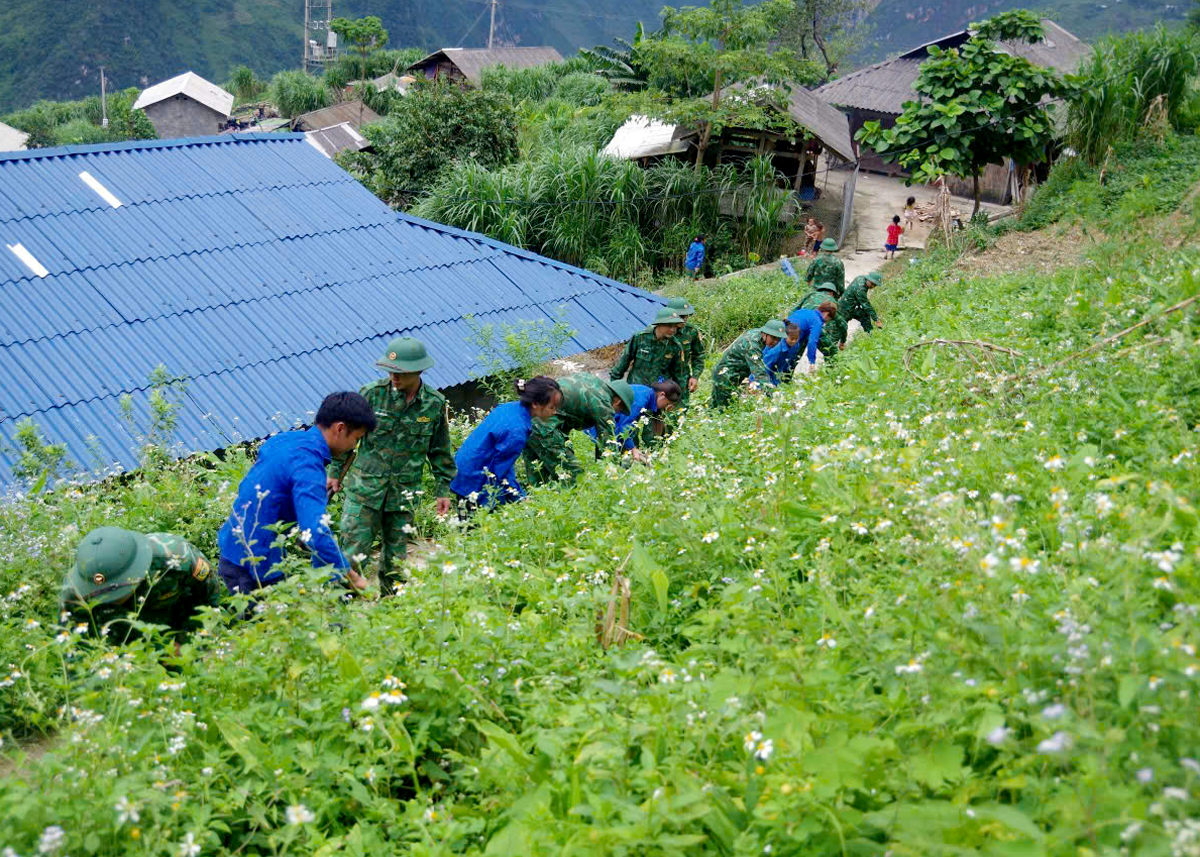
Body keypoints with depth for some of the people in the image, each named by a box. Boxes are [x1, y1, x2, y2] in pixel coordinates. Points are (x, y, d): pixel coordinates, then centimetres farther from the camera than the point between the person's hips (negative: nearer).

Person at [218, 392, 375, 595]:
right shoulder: (307, 465, -23)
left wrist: (319, 488, 19)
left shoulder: (285, 439, 5)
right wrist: (350, 575, -24)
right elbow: (315, 531, -32)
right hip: (254, 566, -9)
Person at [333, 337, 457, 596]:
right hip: (365, 487, -2)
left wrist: (444, 490, 11)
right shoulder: (373, 393, -7)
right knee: (354, 551, -4)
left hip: (404, 494, 2)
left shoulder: (435, 403, -1)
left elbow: (440, 451, 10)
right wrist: (335, 473, 7)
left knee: (396, 559, 10)